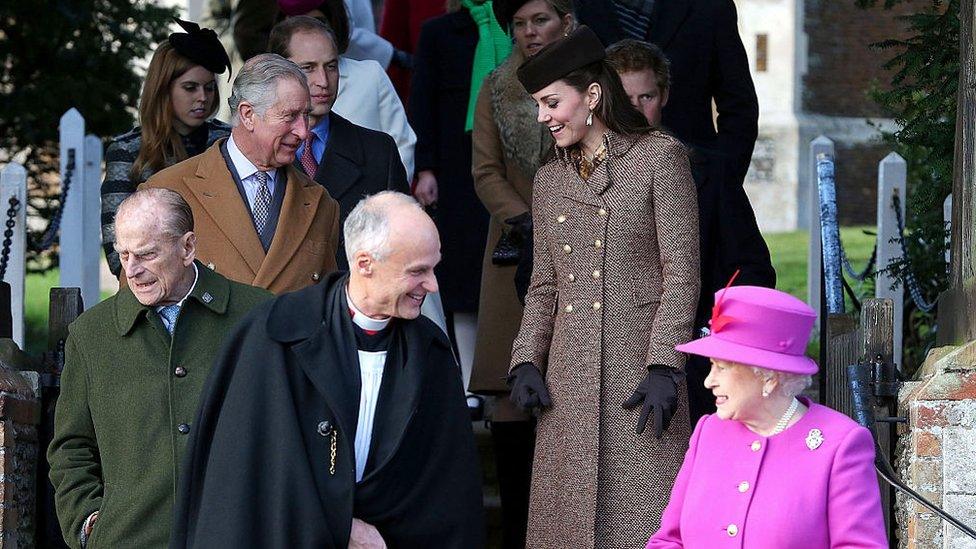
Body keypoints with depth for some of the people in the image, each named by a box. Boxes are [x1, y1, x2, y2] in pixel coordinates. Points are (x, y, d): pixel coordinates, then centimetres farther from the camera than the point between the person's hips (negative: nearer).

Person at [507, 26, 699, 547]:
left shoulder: (659, 157, -1)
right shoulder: (549, 179, 17)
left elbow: (681, 274, -5)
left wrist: (664, 367, -13)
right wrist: (526, 361, 4)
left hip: (638, 366, -5)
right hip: (568, 378, 5)